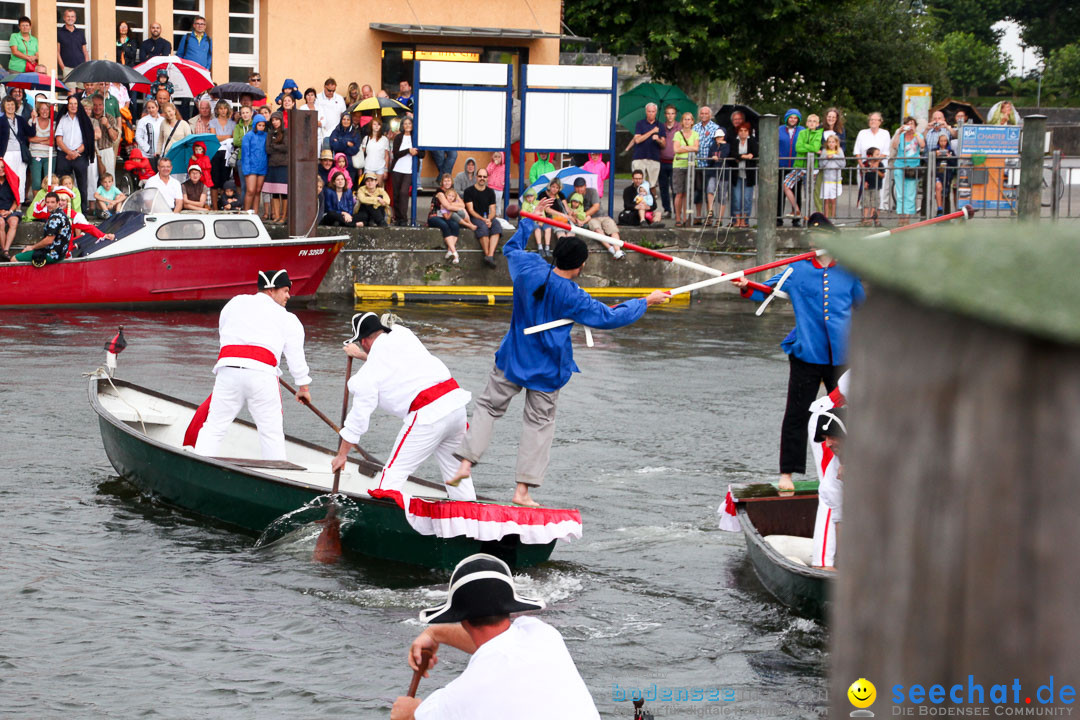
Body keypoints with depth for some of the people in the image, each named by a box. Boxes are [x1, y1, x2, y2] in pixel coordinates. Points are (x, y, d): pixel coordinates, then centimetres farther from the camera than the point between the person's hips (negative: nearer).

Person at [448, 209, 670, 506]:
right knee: (540, 422, 8)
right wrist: (646, 302, 1)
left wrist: (530, 218, 24)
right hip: (546, 369, -3)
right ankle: (523, 489, 5)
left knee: (489, 405, 15)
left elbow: (512, 247, 12)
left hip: (513, 358, 3)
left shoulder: (529, 269, -12)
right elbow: (610, 317, -10)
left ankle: (466, 462, -1)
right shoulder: (572, 298, -21)